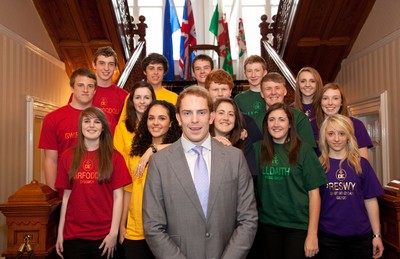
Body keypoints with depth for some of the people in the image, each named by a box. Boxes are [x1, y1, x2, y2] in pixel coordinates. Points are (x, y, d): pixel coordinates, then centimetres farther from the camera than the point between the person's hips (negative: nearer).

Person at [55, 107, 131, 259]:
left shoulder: (114, 157, -2)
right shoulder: (67, 156, 4)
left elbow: (118, 196, -4)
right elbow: (66, 196, 6)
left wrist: (114, 232, -9)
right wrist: (60, 232, 4)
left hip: (104, 235, -1)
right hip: (73, 235, 2)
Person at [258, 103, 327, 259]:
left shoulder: (303, 150, -6)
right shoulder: (260, 150, 2)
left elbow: (314, 192, -8)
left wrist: (312, 234, -12)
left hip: (298, 225, -3)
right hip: (267, 223, 3)